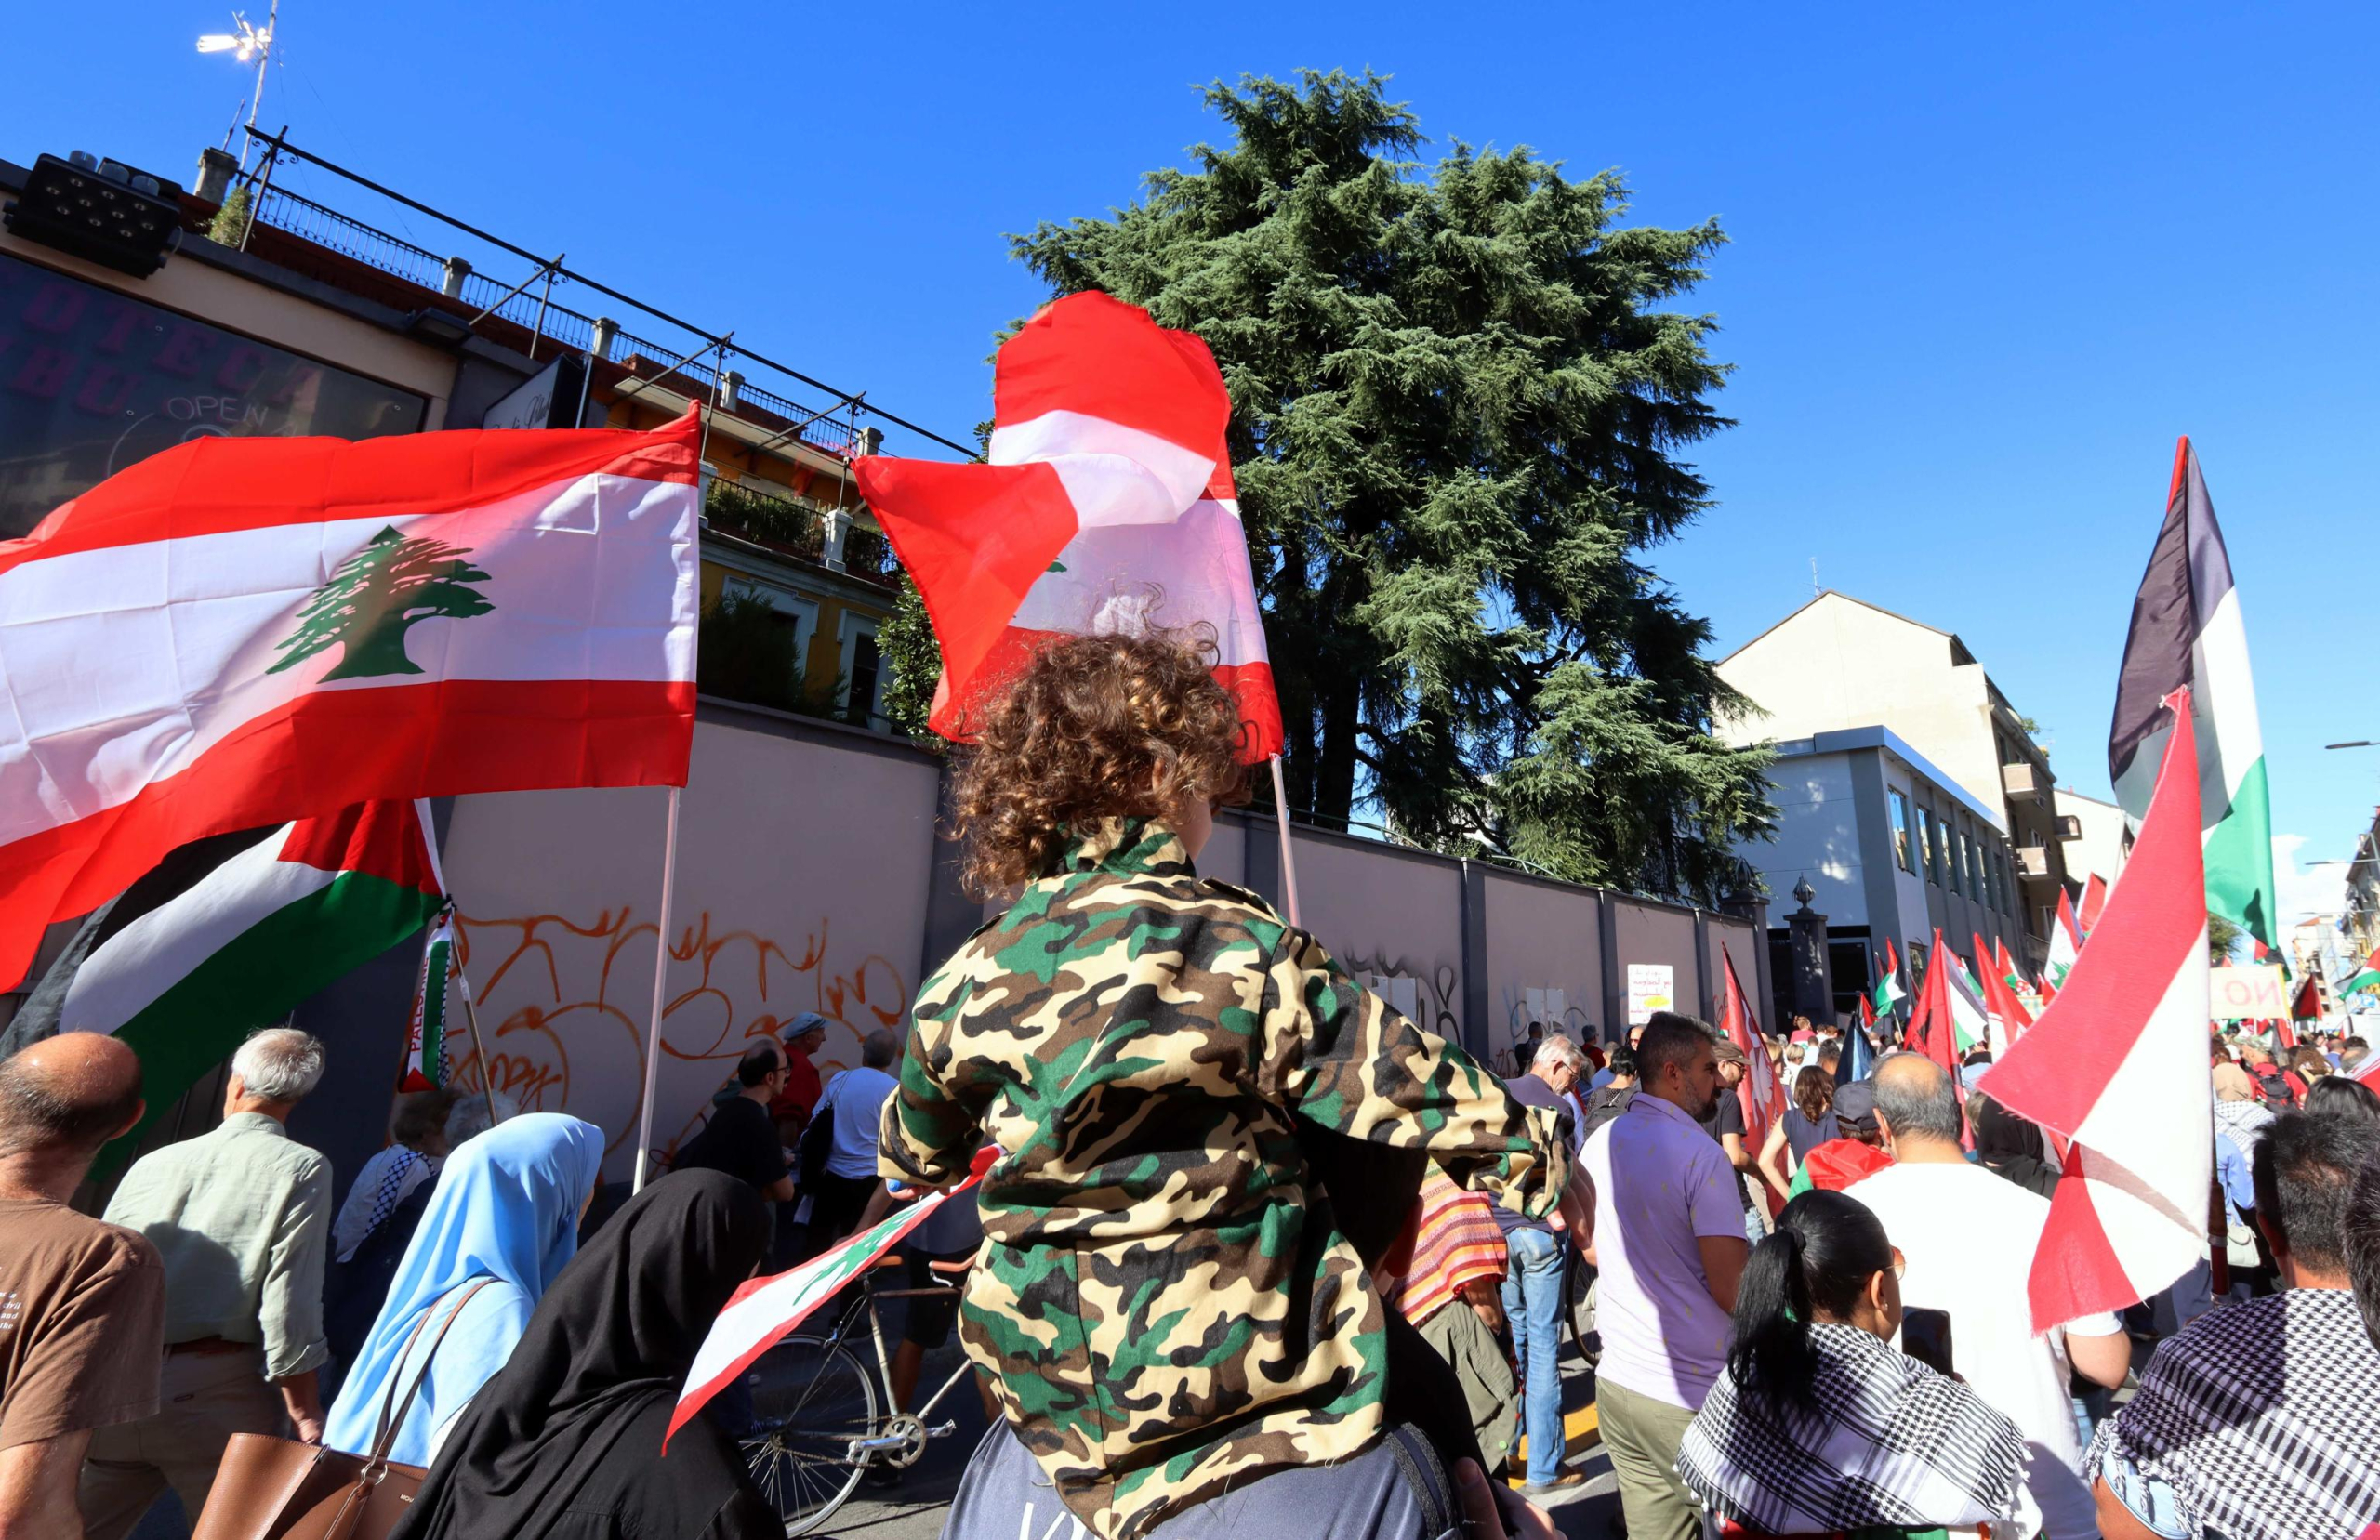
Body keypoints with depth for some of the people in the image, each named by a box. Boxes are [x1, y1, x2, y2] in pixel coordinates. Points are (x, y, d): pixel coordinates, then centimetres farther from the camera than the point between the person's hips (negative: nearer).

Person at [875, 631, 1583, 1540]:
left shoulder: (963, 984, -7)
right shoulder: (1245, 956, -19)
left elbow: (912, 1160, 10)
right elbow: (1422, 1094, -14)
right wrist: (1543, 1156, 3)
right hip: (1244, 1376, -4)